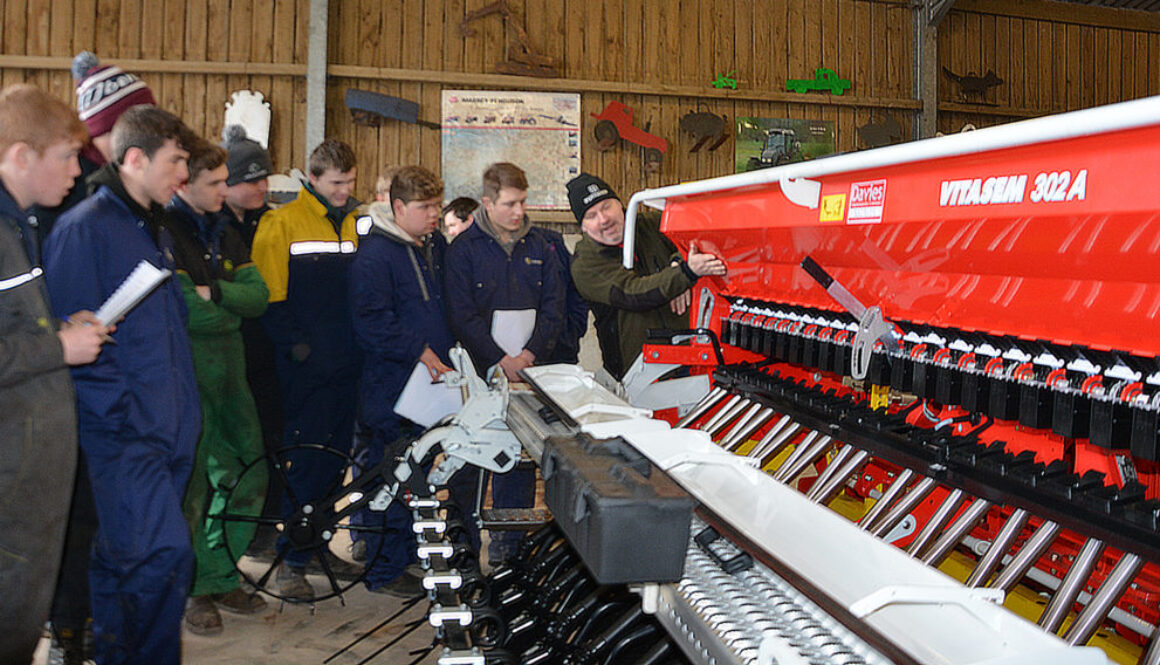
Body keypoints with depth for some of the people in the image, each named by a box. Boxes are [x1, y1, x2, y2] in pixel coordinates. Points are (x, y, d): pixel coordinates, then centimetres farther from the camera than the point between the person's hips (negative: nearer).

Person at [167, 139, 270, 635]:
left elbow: (258, 296, 3)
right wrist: (230, 309, -6)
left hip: (229, 368, 8)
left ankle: (219, 579, 26)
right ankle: (189, 591, 14)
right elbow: (181, 310, -21)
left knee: (247, 476, 10)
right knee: (190, 483, -2)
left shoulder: (225, 234, 15)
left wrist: (214, 292, -13)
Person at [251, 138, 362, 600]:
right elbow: (270, 297, -11)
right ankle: (290, 561, 6)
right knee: (307, 458, -4)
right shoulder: (282, 223, -6)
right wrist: (296, 345, -16)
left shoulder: (352, 223, 14)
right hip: (307, 366, -6)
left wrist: (360, 343, 12)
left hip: (348, 365, 7)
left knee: (336, 456, 13)